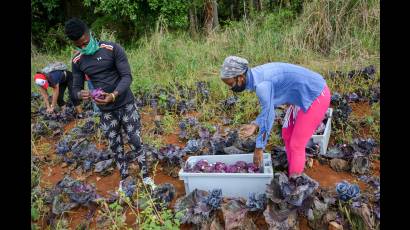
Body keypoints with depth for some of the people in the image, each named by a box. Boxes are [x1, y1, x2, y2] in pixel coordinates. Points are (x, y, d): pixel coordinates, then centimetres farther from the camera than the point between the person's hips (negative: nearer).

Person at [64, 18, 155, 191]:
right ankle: (124, 178, 31)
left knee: (135, 142, 3)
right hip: (106, 112, 3)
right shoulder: (77, 62, 0)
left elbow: (127, 76, -15)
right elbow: (76, 87, 5)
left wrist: (114, 95, -32)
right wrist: (80, 94, -22)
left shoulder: (113, 49, -12)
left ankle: (145, 176, 22)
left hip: (126, 105, -3)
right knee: (115, 146, 11)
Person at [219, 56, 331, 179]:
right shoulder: (257, 75, 1)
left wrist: (259, 148, -11)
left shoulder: (261, 85, -28)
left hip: (317, 97, -9)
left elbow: (268, 116, -21)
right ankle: (292, 171, 32)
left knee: (296, 144, 0)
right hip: (304, 96, 9)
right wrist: (254, 125, 1)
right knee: (286, 134, 16)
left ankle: (294, 179, 18)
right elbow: (269, 107, 10)